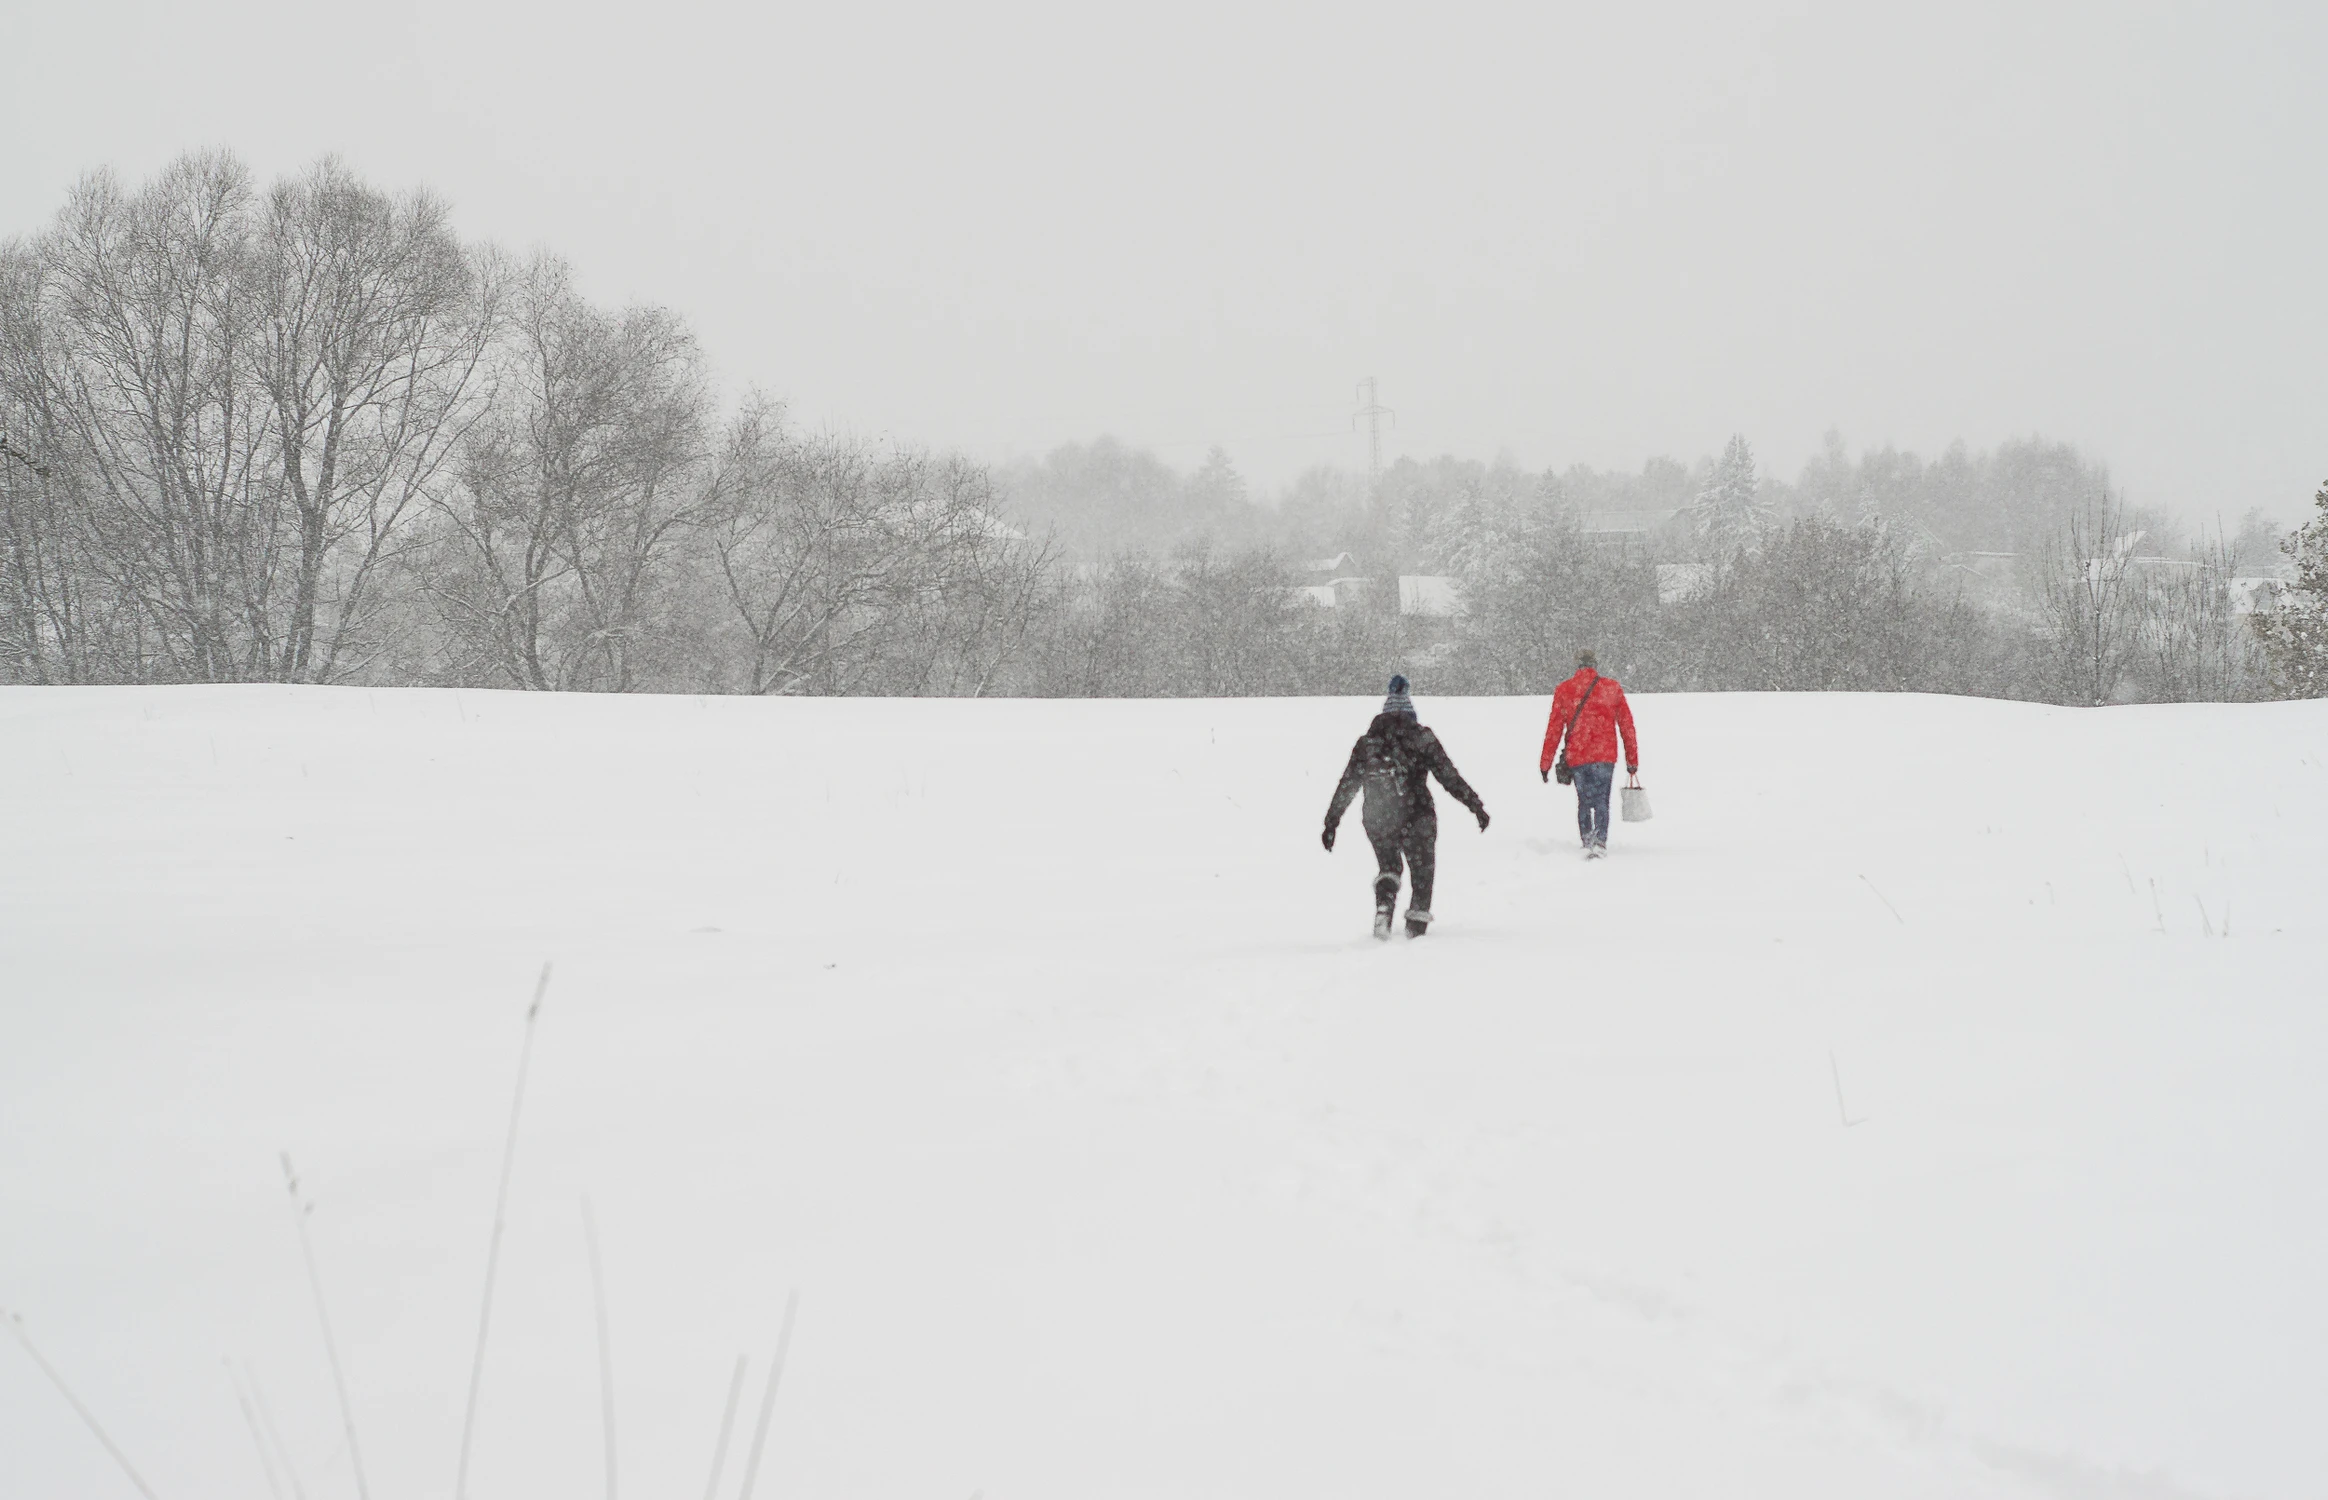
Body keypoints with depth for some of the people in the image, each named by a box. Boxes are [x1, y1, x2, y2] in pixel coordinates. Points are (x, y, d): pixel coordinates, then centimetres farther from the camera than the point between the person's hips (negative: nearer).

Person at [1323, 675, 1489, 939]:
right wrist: (1476, 806, 2)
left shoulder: (1366, 742, 9)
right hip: (1415, 816, -2)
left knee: (1388, 867, 22)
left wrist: (1331, 822, 15)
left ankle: (1383, 907, -3)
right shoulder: (1422, 738, 1)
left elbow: (1346, 787, 9)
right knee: (1423, 870, 15)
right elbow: (1450, 778, -2)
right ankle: (1417, 923, 6)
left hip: (1376, 820, 2)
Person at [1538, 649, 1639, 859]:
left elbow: (1554, 729, 6)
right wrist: (1632, 759, 14)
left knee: (1584, 802, 13)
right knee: (1601, 801, -2)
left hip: (1576, 757, 1)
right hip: (1605, 755, -1)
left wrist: (1545, 763, 10)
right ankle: (1600, 842, -20)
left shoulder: (1564, 690, 5)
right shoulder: (1612, 688, 5)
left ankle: (1587, 842, 6)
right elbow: (1627, 725, 7)